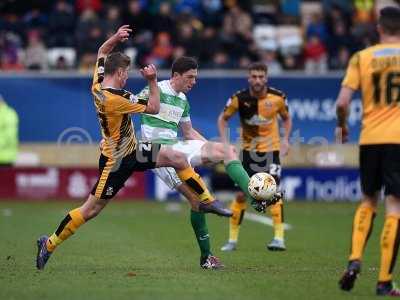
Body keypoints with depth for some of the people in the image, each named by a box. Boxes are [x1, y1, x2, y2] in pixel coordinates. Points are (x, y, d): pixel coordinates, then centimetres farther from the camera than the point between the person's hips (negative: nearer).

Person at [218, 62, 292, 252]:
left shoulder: (277, 97, -9)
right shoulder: (240, 98, -11)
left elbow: (286, 118, 10)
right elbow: (223, 118, 4)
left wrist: (285, 139, -3)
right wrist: (224, 141, -7)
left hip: (271, 149, -1)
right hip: (248, 149, 1)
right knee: (241, 195, 2)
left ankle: (279, 238, -14)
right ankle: (232, 240, 13)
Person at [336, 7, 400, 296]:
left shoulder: (361, 58, 3)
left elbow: (342, 103, -3)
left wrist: (342, 126, 16)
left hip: (369, 139, 2)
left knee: (368, 201, 20)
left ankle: (355, 259, 2)